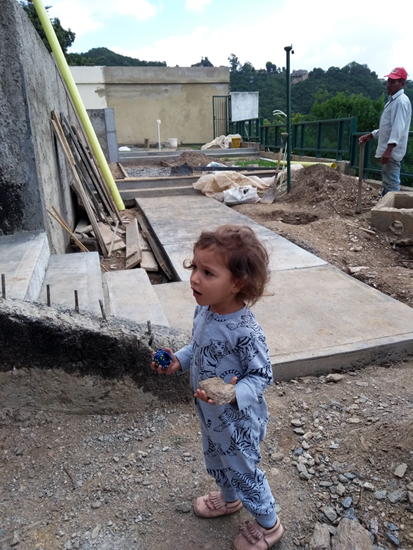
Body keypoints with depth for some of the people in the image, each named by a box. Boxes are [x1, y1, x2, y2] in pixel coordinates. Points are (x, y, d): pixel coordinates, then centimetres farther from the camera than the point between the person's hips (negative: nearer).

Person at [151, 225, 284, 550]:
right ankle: (229, 498, 62)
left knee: (244, 470, 18)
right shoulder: (203, 310, -12)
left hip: (238, 420, -7)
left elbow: (262, 376, -24)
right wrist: (179, 361, -5)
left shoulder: (245, 331, -36)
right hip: (210, 414, 7)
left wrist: (235, 394, -39)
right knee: (218, 462, 31)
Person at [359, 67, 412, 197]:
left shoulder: (401, 101, -12)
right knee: (387, 183, 18)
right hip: (387, 151, 11)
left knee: (391, 184, -12)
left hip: (392, 152, -11)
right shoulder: (392, 100, 20)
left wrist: (389, 149, -34)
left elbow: (398, 127, -24)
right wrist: (370, 136, 26)